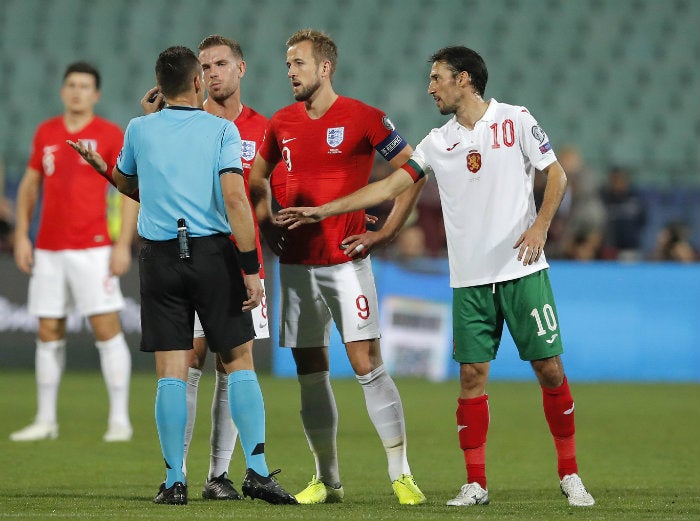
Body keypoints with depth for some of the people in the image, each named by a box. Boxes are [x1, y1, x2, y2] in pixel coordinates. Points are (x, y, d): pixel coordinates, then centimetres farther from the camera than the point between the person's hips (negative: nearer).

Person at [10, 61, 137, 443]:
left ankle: (119, 419, -5)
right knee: (49, 333, 6)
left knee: (107, 327, -8)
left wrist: (123, 244, -11)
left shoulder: (109, 135, -2)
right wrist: (21, 235, 9)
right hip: (48, 250, 4)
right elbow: (30, 185, 18)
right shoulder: (46, 133, 11)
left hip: (92, 248, -4)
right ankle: (46, 419, 13)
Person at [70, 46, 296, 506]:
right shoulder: (221, 130, -3)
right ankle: (257, 471, -3)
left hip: (160, 256, 2)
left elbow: (126, 184, 23)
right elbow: (235, 197, -12)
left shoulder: (140, 130, 5)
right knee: (240, 363, 6)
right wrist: (251, 269, -11)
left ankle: (175, 481, 0)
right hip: (214, 253, -2)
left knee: (171, 375, 3)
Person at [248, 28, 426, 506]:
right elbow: (258, 178, 25)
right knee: (310, 373, 6)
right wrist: (267, 225, 11)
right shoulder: (282, 123, 9)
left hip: (346, 261, -5)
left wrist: (386, 232, -6)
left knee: (368, 366, -10)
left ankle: (402, 476, -6)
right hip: (296, 265, 5)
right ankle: (327, 480, 16)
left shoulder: (362, 118, -6)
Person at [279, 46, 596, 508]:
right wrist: (322, 210, 7)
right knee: (472, 374, -2)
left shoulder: (516, 121, 0)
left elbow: (557, 175, 1)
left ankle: (570, 474, 9)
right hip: (470, 278, 3)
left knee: (549, 367, -3)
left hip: (523, 271, -3)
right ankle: (476, 484, 3)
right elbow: (390, 185, 10)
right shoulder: (438, 143, 10)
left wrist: (540, 226, -13)